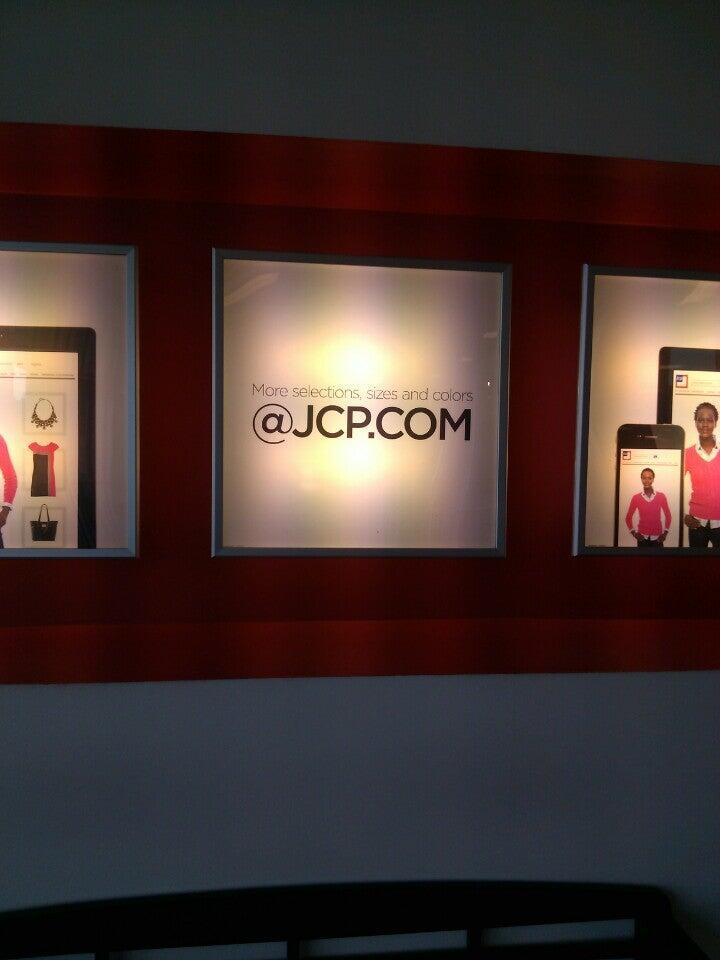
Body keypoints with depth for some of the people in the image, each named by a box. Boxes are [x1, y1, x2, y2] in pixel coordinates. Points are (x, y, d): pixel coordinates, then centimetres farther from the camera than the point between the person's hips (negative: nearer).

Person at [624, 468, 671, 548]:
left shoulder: (661, 496, 2)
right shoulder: (636, 498, 2)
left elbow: (668, 516, 10)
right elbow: (628, 517, 10)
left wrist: (665, 533, 0)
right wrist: (634, 532, -2)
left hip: (657, 538, 0)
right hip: (642, 538, 0)